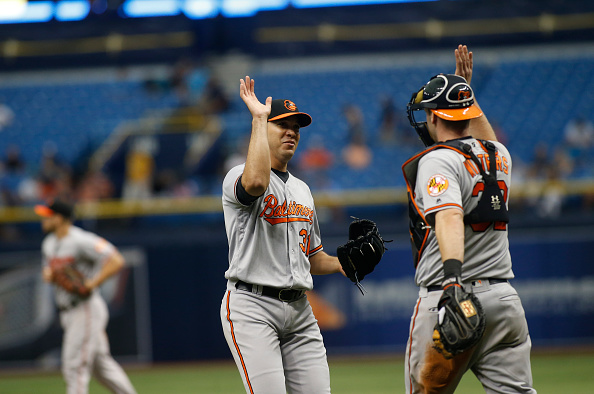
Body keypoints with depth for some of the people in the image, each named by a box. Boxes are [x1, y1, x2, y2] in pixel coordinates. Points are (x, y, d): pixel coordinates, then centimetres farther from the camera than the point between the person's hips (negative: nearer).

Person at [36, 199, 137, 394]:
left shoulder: (81, 241, -18)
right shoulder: (49, 243, 11)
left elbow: (116, 261, -23)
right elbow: (49, 268, 26)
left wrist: (92, 283, -27)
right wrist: (48, 274, 1)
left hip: (87, 310, -9)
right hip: (68, 312, 9)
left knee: (75, 366, -10)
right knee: (101, 364, 13)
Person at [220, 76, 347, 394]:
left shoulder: (301, 189, 22)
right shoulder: (237, 177, -3)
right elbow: (256, 182, -31)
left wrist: (341, 263, 6)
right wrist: (259, 118, -23)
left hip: (299, 309, 7)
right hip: (252, 306, -7)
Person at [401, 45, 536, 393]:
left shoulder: (437, 161, -8)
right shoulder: (500, 156, 14)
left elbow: (450, 218, -28)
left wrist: (452, 276, -42)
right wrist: (466, 90, 42)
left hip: (449, 298, -6)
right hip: (504, 297, 6)